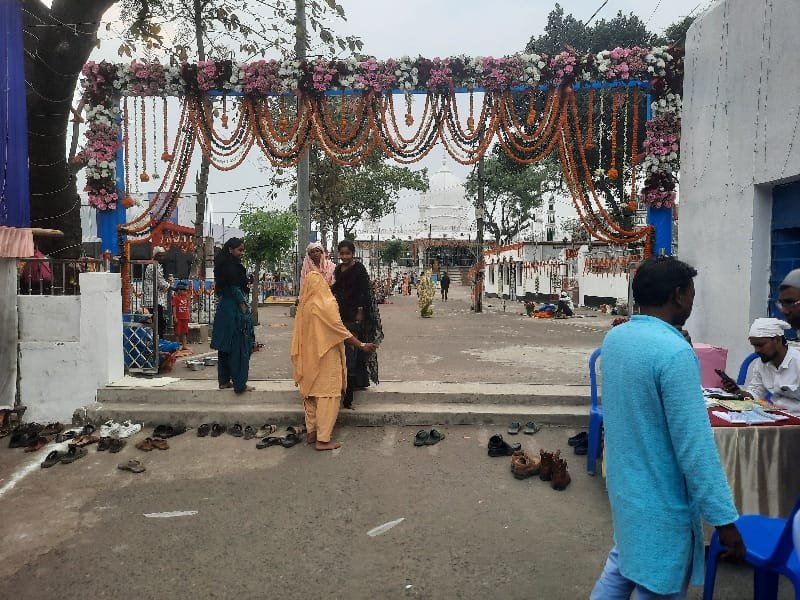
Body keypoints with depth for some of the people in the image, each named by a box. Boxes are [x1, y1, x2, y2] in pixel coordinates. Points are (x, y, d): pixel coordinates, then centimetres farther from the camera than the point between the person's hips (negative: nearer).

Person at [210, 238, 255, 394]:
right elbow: (235, 289, -18)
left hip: (223, 308, 10)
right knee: (239, 347, -4)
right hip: (235, 309, -9)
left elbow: (220, 288, 15)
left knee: (225, 346, 13)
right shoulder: (232, 265, -14)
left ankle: (224, 380, 20)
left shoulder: (223, 265, 13)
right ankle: (240, 384, -2)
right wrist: (244, 308, -16)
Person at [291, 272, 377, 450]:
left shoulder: (304, 304, 2)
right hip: (325, 356, -7)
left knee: (311, 392, 16)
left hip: (308, 356, 7)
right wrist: (361, 345, -13)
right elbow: (340, 329, -18)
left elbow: (301, 332, 10)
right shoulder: (326, 304, -16)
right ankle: (323, 439, 0)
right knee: (327, 395, -1)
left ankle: (311, 432, 24)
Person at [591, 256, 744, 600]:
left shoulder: (614, 338, 0)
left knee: (623, 562, 27)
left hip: (624, 483, 8)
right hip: (661, 501, -8)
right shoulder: (674, 352, -26)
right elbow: (695, 447, -25)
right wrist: (724, 519, -18)